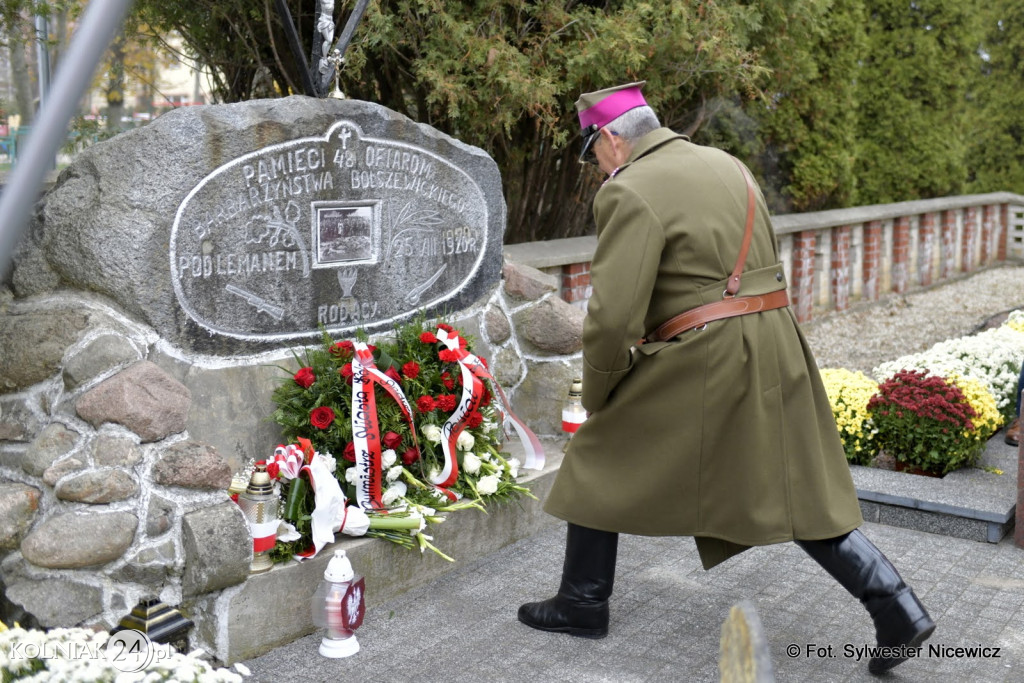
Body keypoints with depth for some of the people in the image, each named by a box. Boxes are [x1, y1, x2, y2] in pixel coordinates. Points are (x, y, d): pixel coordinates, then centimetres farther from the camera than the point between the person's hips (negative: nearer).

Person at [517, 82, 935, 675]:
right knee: (798, 492, 16)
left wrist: (597, 391, 0)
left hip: (695, 366, -7)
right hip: (772, 352, 7)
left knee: (601, 462, 13)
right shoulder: (728, 169, 14)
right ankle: (897, 609, 9)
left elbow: (613, 315, -18)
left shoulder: (630, 193, -12)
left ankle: (584, 603, 24)